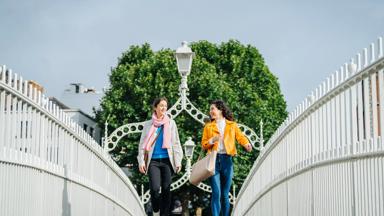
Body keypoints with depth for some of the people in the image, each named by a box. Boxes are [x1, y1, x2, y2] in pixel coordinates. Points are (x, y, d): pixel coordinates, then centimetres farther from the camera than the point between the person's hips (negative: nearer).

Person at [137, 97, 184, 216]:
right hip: (153, 161, -1)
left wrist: (178, 161, 0)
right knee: (155, 188, -14)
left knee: (166, 189, 0)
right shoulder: (148, 124, 7)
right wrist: (141, 161, -3)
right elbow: (142, 144, 7)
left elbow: (176, 143, 7)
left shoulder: (171, 123, 9)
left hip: (167, 160, 1)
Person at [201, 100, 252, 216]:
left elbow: (240, 136, 1)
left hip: (227, 160, 0)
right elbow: (203, 144, 10)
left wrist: (247, 144, -20)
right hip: (213, 159, 0)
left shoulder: (232, 125, 13)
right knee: (216, 193, -10)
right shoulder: (208, 126, 14)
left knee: (225, 194, 5)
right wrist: (212, 140, -10)